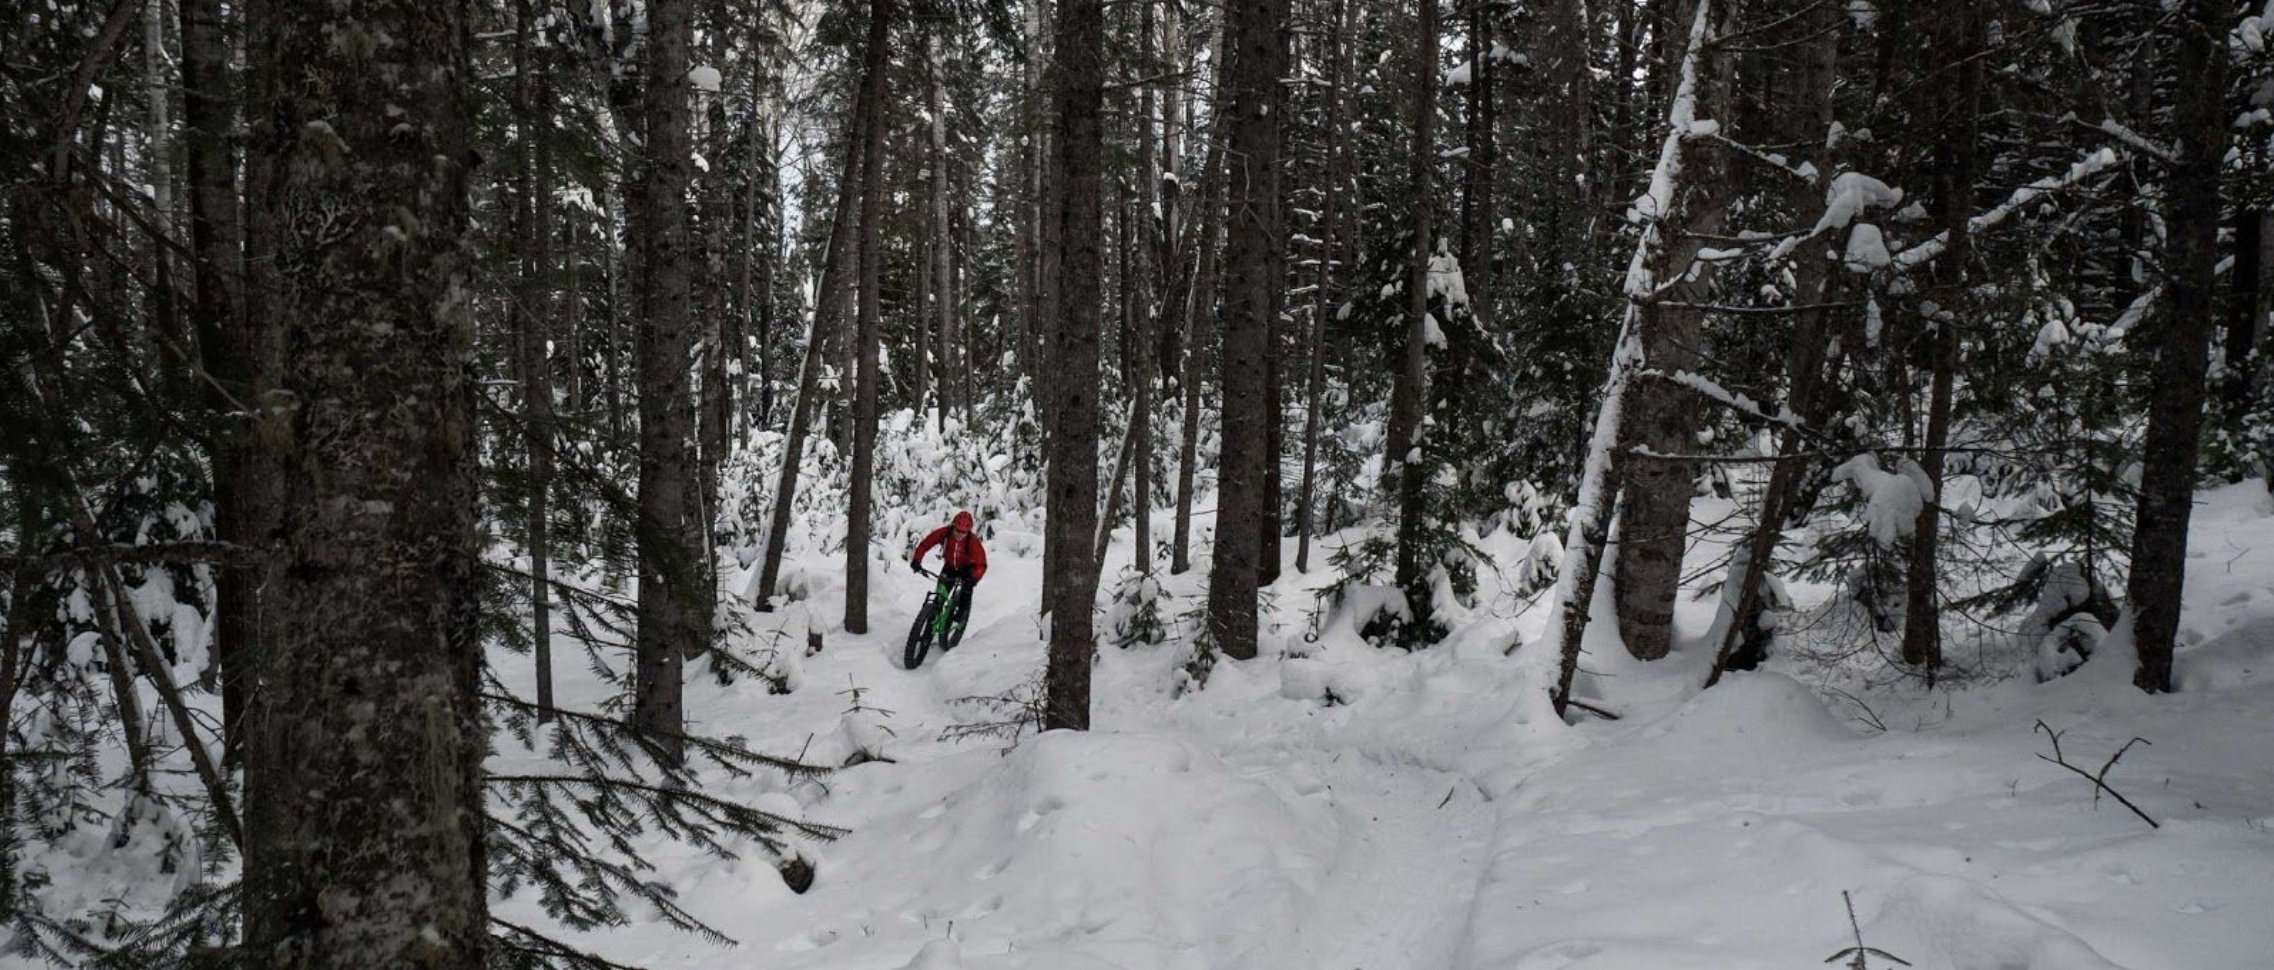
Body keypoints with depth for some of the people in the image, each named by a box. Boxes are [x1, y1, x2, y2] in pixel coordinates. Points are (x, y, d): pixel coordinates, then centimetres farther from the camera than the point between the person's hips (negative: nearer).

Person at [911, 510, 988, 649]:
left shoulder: (973, 541, -33)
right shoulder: (944, 533, -27)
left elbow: (981, 564, -38)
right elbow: (925, 544, -22)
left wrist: (974, 578, -57)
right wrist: (916, 560, -38)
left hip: (967, 570, -2)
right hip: (949, 567, 2)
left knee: (966, 593, -26)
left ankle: (959, 619, -8)